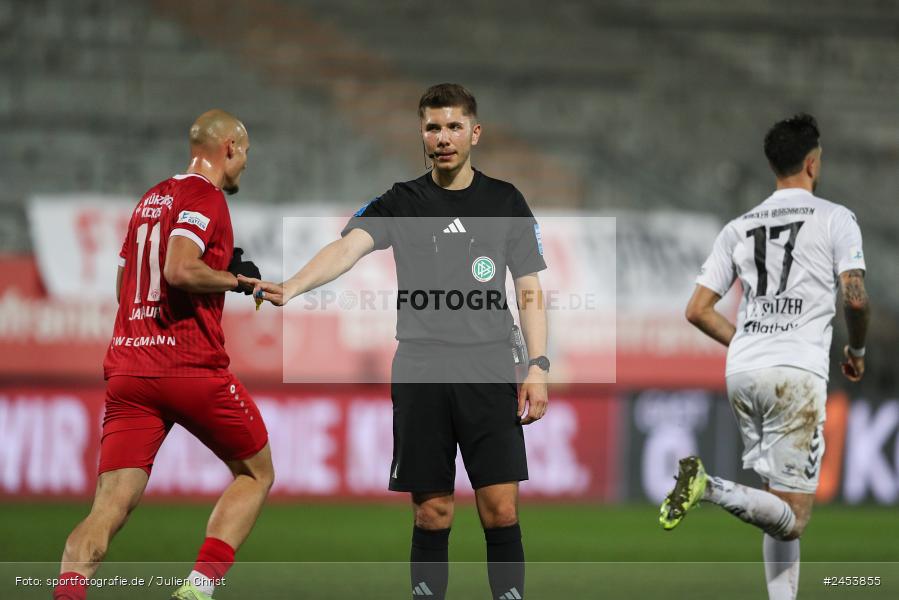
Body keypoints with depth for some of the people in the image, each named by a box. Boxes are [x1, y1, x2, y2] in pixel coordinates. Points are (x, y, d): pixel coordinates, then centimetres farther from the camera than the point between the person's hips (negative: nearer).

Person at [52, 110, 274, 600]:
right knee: (256, 474, 15)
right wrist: (235, 279, -4)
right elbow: (179, 269, -21)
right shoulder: (205, 197, -5)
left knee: (110, 508, -4)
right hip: (192, 369, -6)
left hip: (127, 369, 6)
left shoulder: (151, 199, 20)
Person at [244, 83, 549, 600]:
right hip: (420, 373, 0)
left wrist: (538, 366, -2)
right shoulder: (400, 203, 5)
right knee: (432, 514, 1)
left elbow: (530, 291, 9)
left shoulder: (506, 202, 8)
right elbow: (347, 247, -13)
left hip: (488, 373, 0)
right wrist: (291, 288, -31)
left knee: (501, 510, -6)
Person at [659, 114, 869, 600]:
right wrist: (857, 350, 12)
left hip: (742, 372, 6)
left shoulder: (739, 228, 15)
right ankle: (711, 488, -29)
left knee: (783, 513, 15)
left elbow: (698, 311, 12)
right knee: (791, 519, -7)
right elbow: (855, 299, -8)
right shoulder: (835, 218, 2)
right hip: (797, 372, -6)